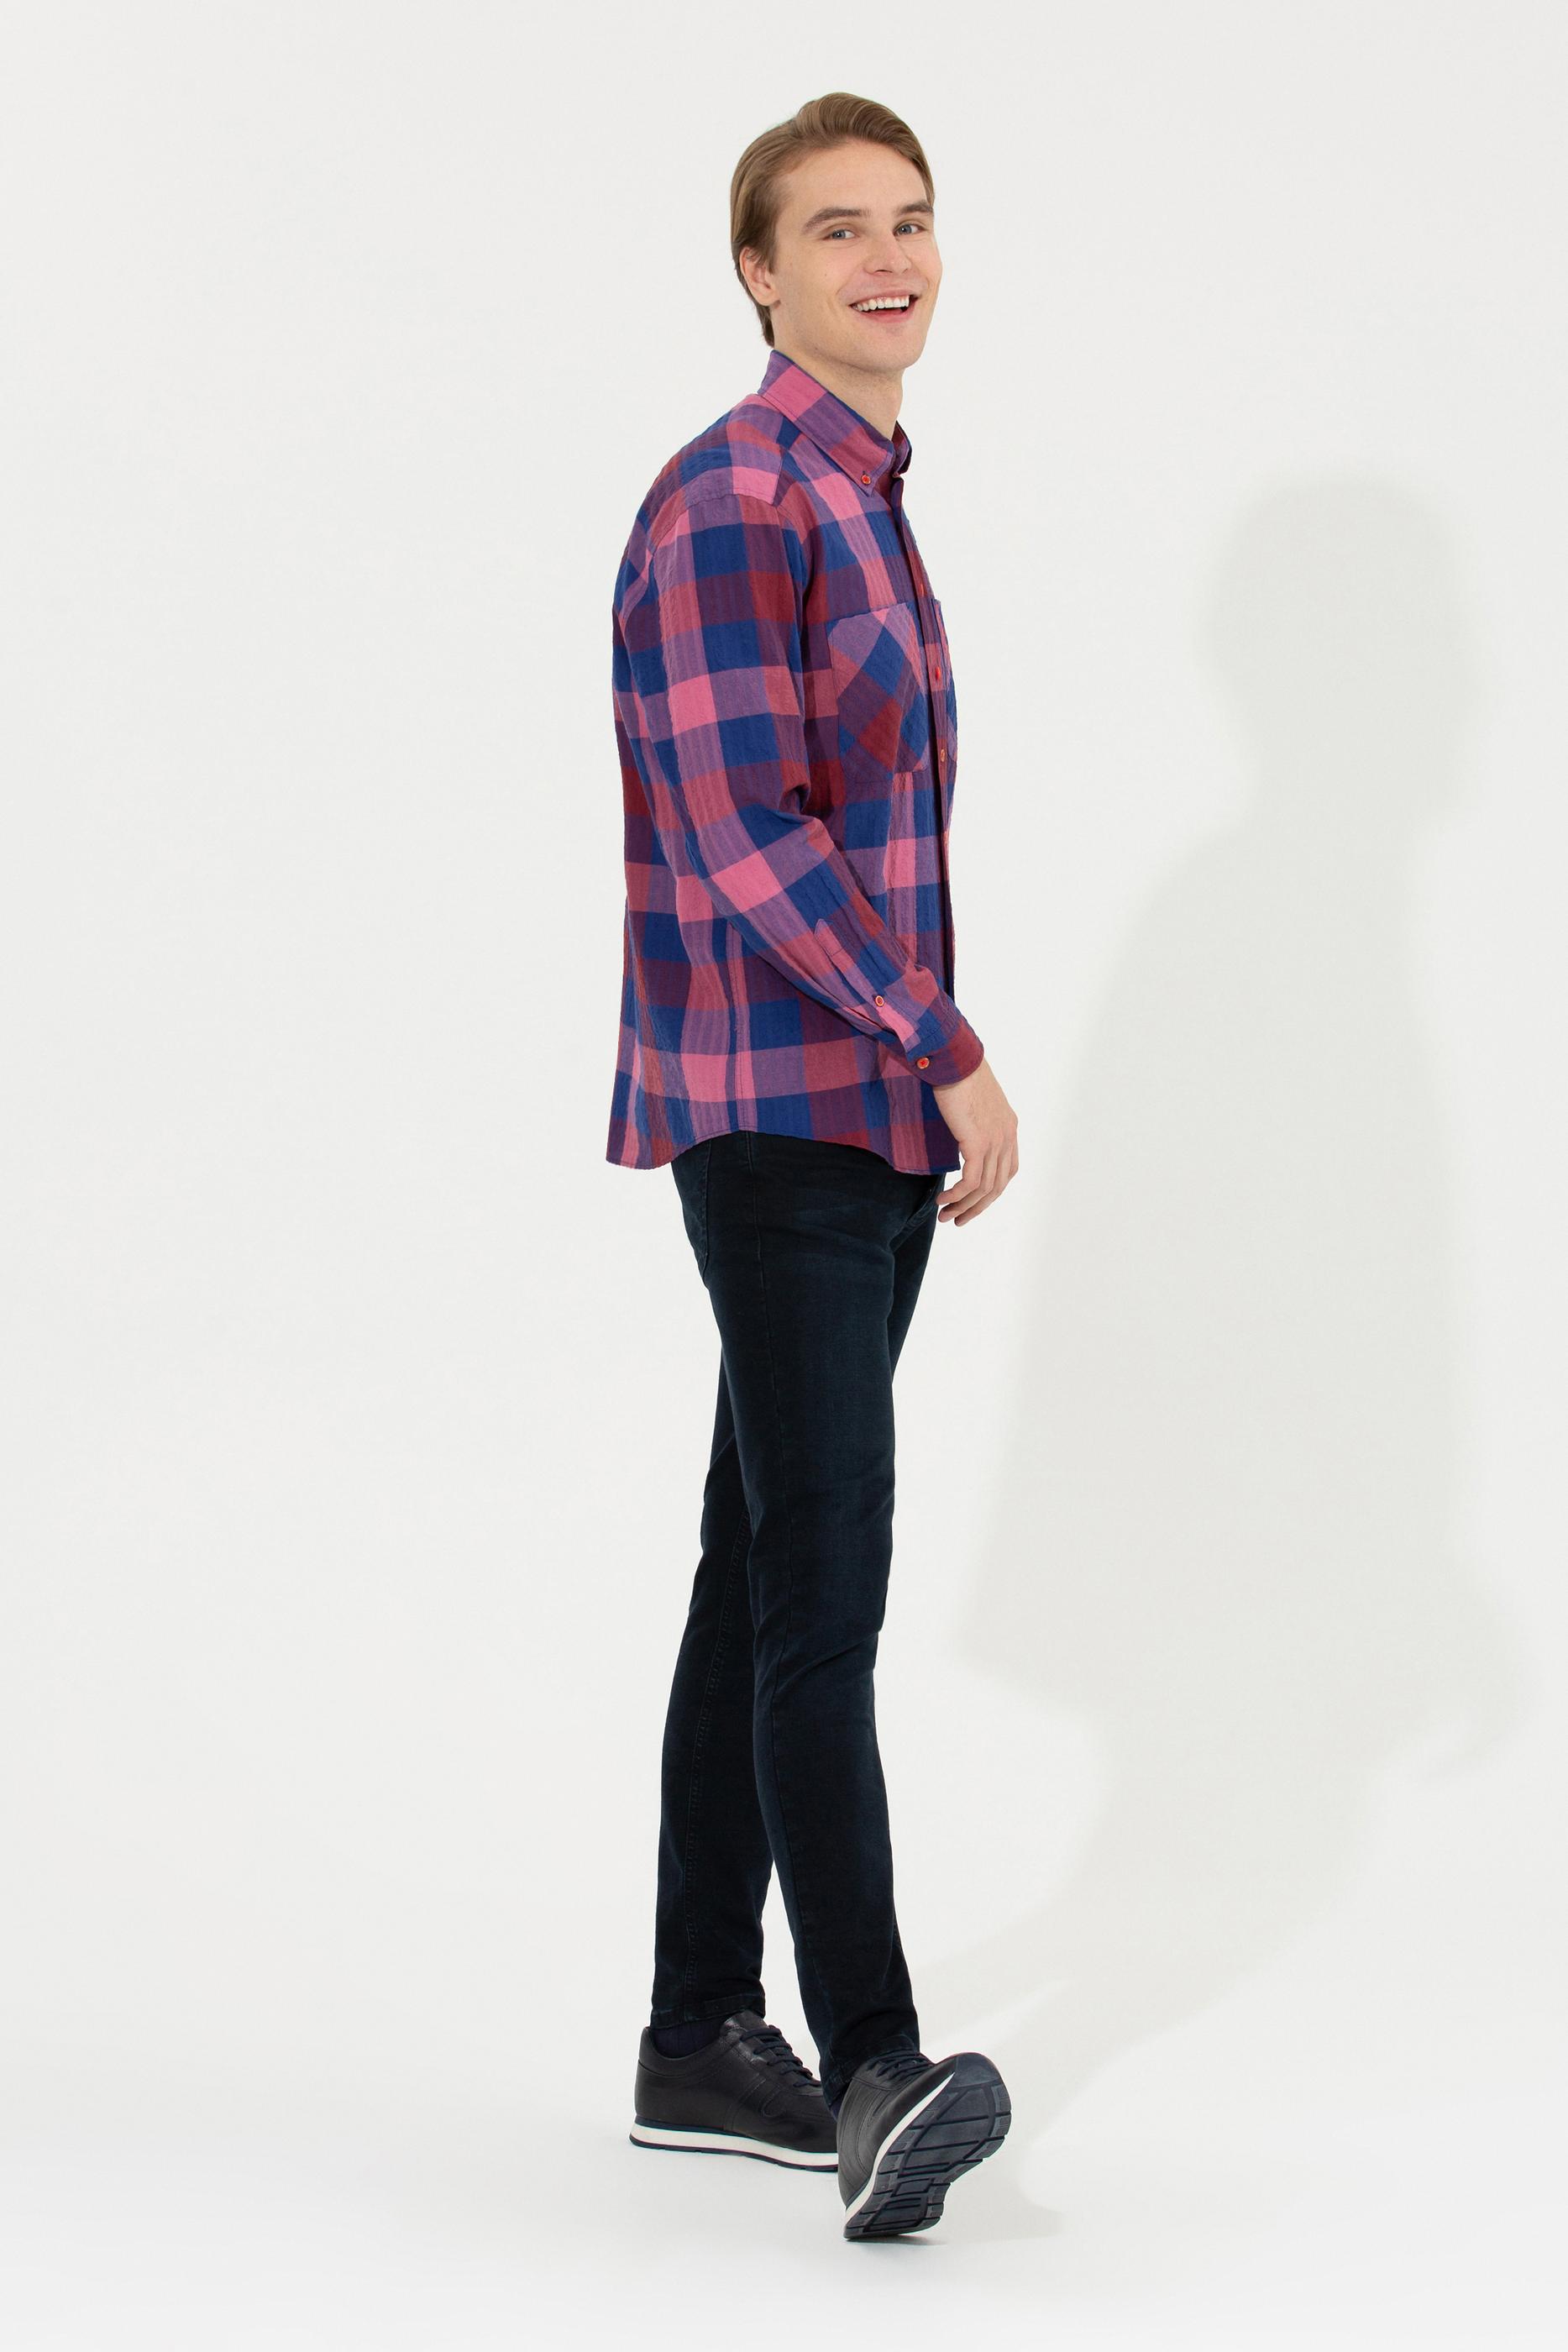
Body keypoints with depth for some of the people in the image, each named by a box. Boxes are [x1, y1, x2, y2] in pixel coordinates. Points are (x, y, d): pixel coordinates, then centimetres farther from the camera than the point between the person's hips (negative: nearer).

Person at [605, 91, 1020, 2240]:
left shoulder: (866, 507, 19)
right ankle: (874, 2068, -19)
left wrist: (939, 1083, 17)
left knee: (770, 1579, 10)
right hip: (776, 1118, -9)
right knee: (825, 1580, -15)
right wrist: (957, 1056, -15)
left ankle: (703, 2043, 15)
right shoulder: (731, 503, -12)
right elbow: (745, 839, -19)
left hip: (873, 1122, 9)